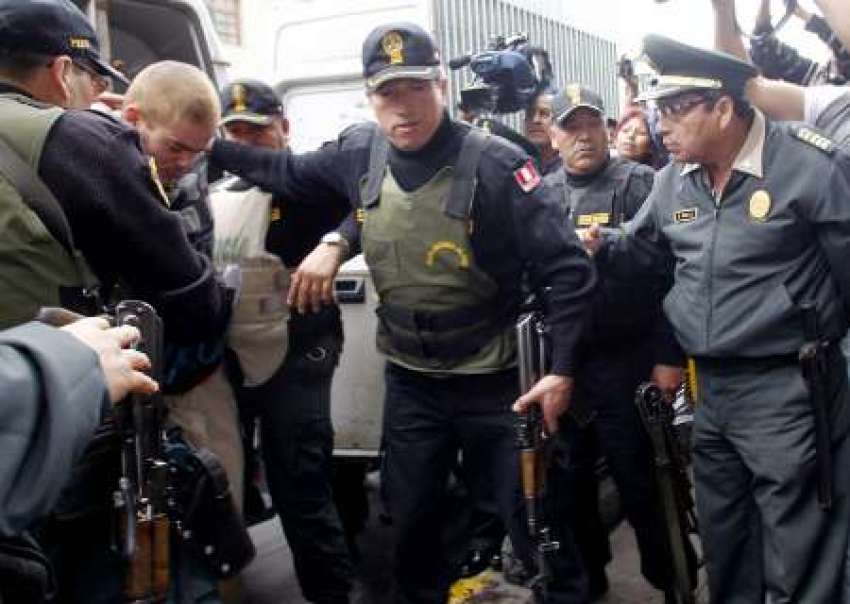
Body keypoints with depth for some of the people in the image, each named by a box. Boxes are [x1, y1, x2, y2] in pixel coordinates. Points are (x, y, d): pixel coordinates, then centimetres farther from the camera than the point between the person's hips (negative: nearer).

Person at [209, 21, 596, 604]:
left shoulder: (494, 163, -19)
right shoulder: (361, 152, -4)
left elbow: (568, 268, -18)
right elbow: (286, 172, 16)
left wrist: (562, 369, -19)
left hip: (495, 380, -4)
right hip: (410, 380, 5)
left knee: (536, 527, 5)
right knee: (412, 526, 19)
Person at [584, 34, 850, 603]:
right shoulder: (674, 180, 5)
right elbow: (643, 249, 20)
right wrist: (601, 246, 0)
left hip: (787, 388, -6)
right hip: (710, 388, 7)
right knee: (724, 546, 22)